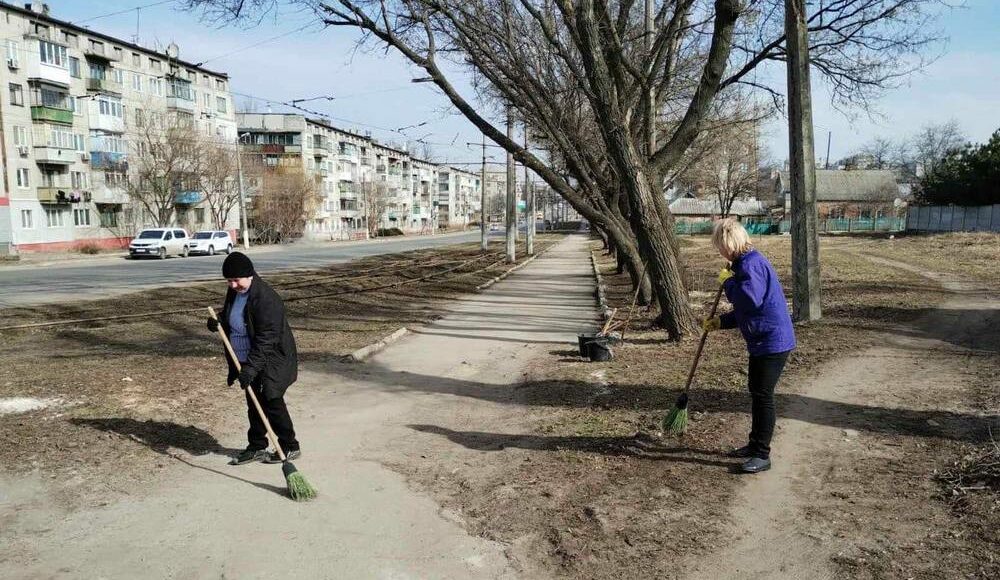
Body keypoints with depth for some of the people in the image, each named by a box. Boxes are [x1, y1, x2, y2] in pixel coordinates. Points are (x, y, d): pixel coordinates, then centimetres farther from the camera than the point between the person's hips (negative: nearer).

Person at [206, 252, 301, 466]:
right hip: (248, 361, 8)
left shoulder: (266, 298, -25)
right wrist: (218, 323, -4)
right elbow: (230, 321, 20)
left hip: (270, 361, -8)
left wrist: (252, 367, -32)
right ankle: (256, 447, 27)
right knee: (254, 404, 15)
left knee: (272, 403, -1)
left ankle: (290, 447, 12)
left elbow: (266, 339, -28)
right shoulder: (234, 293, 3)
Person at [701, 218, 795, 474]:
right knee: (756, 392, 19)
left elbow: (749, 300, -31)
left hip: (772, 341, -11)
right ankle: (755, 444, 32)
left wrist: (728, 281, -16)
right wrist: (719, 322, 18)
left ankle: (762, 455, 5)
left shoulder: (751, 264, -19)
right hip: (762, 340, 11)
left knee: (762, 395, -4)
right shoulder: (744, 263, 15)